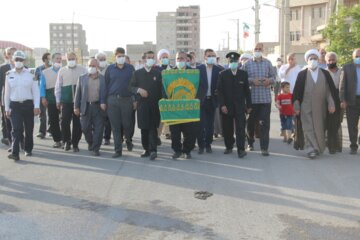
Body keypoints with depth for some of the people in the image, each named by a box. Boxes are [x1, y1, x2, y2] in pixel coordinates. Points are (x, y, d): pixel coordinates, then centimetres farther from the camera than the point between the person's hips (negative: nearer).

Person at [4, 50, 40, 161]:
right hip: (15, 105, 0)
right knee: (16, 129, -8)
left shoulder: (30, 74, 0)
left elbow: (35, 91, -1)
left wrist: (36, 106, -8)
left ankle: (28, 149, 26)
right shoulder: (9, 75, 5)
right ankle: (15, 153, -12)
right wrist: (7, 108, 7)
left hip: (28, 104, 0)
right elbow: (7, 92, 9)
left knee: (29, 129, 9)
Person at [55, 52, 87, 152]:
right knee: (64, 122, -2)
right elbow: (58, 86, 10)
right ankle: (67, 141, 18)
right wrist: (58, 100, 8)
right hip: (66, 101, 1)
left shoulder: (82, 70, 4)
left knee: (77, 123, 3)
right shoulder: (62, 71, 8)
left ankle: (75, 144, 15)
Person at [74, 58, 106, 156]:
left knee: (98, 129, -2)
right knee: (85, 128, 5)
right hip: (86, 106, 1)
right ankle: (90, 143, 31)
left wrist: (103, 103, -8)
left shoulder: (103, 79, 4)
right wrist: (76, 107, 3)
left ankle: (96, 148, 7)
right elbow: (78, 93, 7)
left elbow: (105, 93, 5)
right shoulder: (82, 78, 8)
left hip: (98, 107, -1)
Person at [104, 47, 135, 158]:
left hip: (127, 99, -1)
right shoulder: (110, 69, 8)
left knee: (127, 124, 3)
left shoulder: (130, 68, 5)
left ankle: (128, 140, 34)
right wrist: (105, 100, 3)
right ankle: (118, 150, 9)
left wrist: (135, 99, -1)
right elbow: (106, 84, 9)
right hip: (113, 100, 1)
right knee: (115, 126, 2)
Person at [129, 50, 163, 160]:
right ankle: (146, 149, 15)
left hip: (154, 105, -1)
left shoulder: (158, 73, 8)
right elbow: (131, 87, 7)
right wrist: (138, 90, -12)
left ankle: (153, 150, -8)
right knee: (144, 128, 6)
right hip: (142, 105, 2)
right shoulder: (137, 73, 10)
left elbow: (161, 88, 6)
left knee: (153, 127, -7)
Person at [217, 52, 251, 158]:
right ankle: (229, 147, 23)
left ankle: (241, 149, -6)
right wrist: (222, 105, -11)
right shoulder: (223, 74, 4)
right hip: (227, 106, 0)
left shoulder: (243, 74, 6)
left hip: (240, 107, 0)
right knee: (227, 128, 7)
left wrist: (248, 105, 4)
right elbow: (220, 91, -1)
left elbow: (247, 90, 7)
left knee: (240, 128, -7)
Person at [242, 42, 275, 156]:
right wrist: (252, 81, -16)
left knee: (265, 123, -4)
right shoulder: (247, 64, 4)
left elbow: (273, 77, 11)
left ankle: (264, 148, -1)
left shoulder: (268, 63, 10)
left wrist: (269, 80, -10)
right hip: (252, 98, 0)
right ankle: (250, 142, 34)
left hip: (265, 98, 0)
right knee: (251, 122, 13)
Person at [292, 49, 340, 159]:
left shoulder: (325, 74, 8)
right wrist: (296, 106, -3)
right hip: (306, 107, -2)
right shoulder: (302, 74, 3)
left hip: (320, 107, 2)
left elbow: (330, 90, 5)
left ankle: (319, 148, 24)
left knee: (319, 128, 9)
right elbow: (297, 91, 1)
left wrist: (332, 104, -2)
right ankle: (311, 150, -7)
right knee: (308, 128, -7)